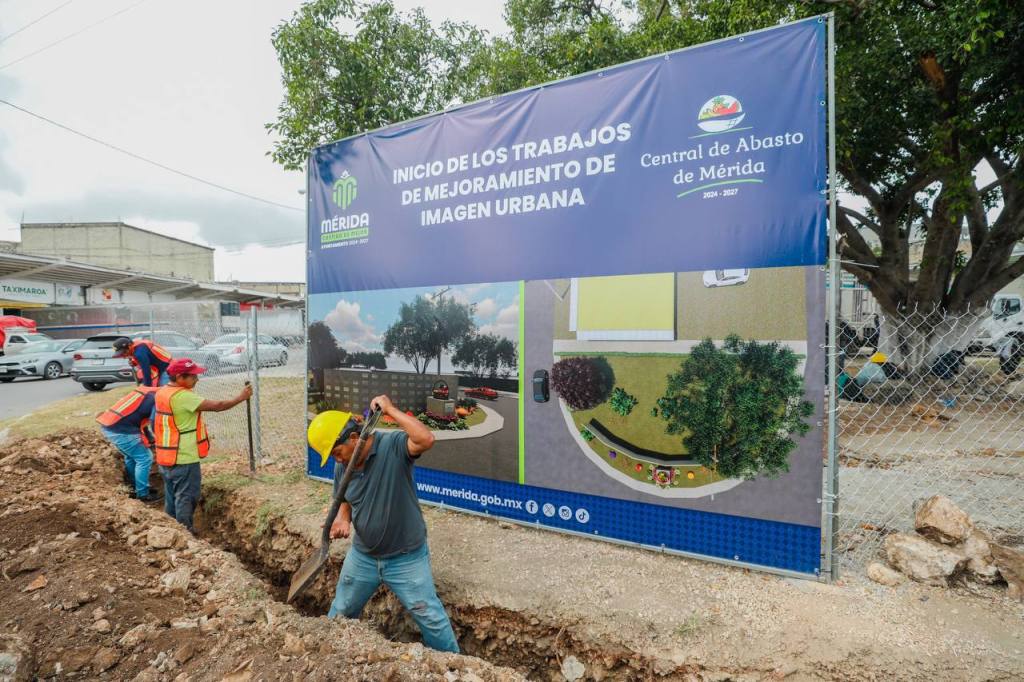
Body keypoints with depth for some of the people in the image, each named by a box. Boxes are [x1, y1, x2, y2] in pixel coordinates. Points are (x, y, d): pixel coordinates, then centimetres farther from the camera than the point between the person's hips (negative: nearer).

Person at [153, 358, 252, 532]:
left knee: (172, 498, 20)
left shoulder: (161, 392, 6)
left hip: (167, 457, 9)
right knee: (186, 498, 2)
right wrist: (241, 398, -13)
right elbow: (216, 406, -23)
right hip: (184, 459, -9)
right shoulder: (183, 396, -23)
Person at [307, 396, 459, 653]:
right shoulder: (343, 466, -6)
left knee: (431, 618, 9)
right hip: (362, 556, 6)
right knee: (340, 613, 28)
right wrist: (343, 517, -12)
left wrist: (390, 409, -40)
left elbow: (426, 439, -46)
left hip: (406, 559, -6)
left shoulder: (393, 445, -25)